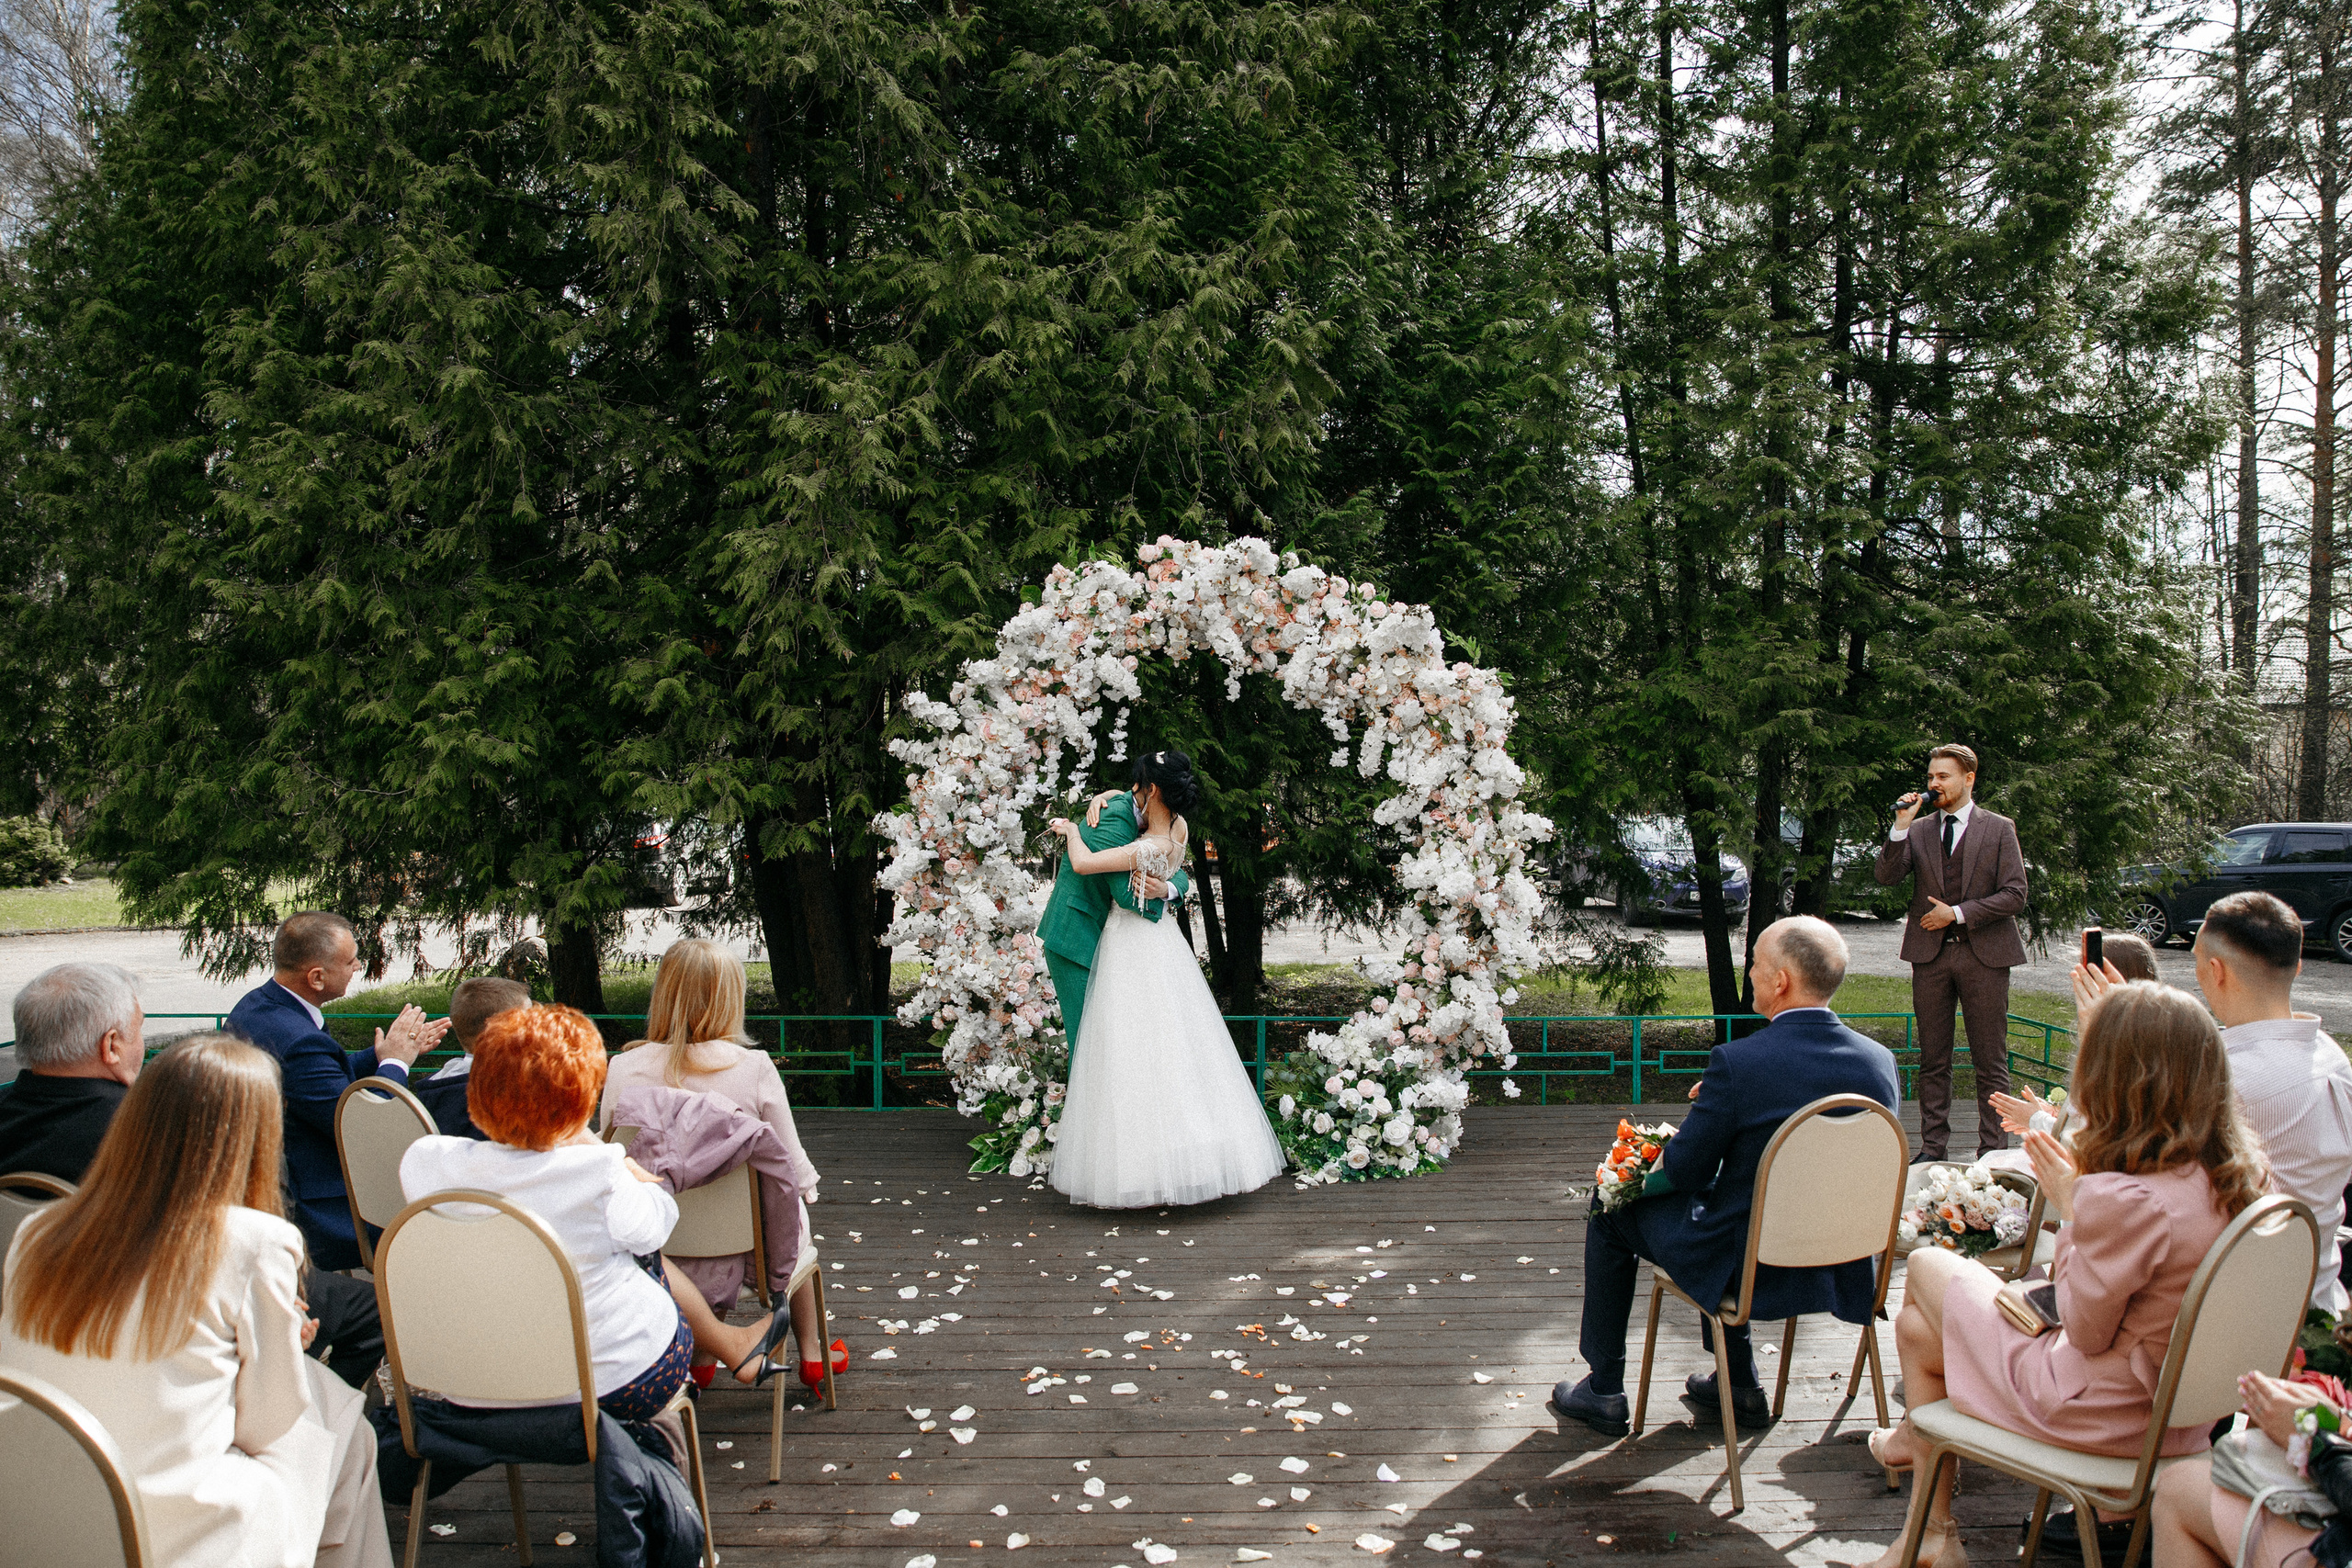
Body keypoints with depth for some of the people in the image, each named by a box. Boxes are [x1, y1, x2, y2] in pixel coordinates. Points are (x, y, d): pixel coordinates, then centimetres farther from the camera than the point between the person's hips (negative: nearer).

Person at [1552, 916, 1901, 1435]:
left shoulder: (1737, 1063, -25)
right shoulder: (1881, 1061, -7)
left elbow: (1683, 1171, -15)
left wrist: (1705, 1108, 6)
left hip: (1746, 1271, -6)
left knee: (1611, 1214, 18)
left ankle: (1604, 1392, 28)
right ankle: (1741, 1384, 40)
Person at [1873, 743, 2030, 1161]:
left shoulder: (1999, 829, 4)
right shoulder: (1918, 830, 11)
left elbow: (2014, 896, -3)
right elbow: (1887, 876, -4)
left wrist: (1957, 913, -9)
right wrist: (1901, 827, -12)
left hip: (1983, 954, -2)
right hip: (1930, 953, 2)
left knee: (1990, 1062, 2)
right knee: (1933, 1060, 7)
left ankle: (1993, 1151, 9)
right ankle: (1932, 1148, 15)